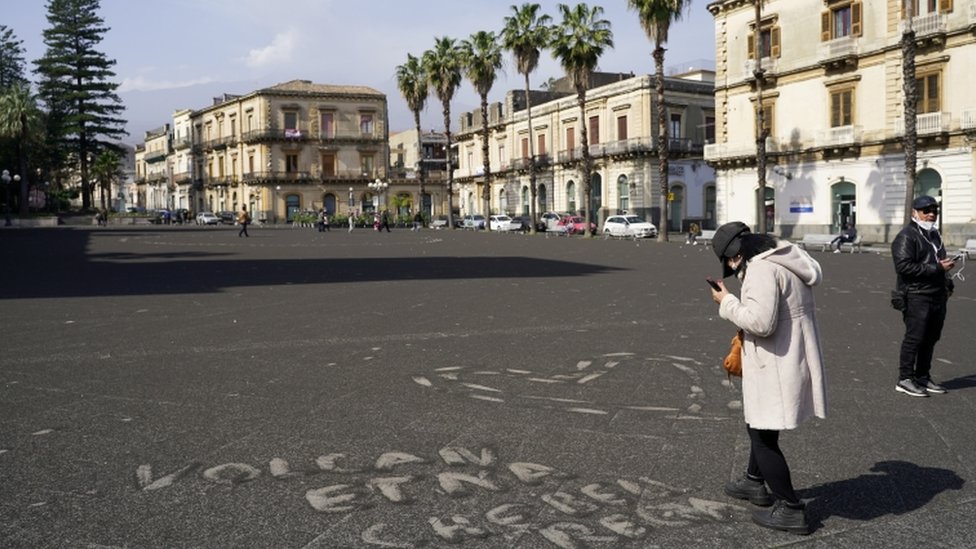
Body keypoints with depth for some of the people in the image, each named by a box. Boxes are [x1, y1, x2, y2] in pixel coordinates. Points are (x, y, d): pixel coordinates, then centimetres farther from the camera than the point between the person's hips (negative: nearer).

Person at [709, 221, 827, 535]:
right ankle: (755, 482, 45)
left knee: (763, 437, 1)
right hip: (791, 361, 11)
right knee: (759, 425, 27)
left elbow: (760, 322, -29)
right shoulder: (782, 261, 12)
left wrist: (727, 303, -16)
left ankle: (791, 510, 10)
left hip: (779, 368, -11)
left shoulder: (761, 270, -21)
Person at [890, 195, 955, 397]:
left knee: (931, 338, 12)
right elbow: (904, 266, -22)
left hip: (937, 296, 9)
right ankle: (905, 379, -1)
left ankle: (923, 377, 22)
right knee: (914, 338, -8)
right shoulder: (906, 236, -10)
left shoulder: (934, 234, 20)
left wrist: (947, 284, 15)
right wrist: (937, 268, -22)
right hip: (916, 296, -9)